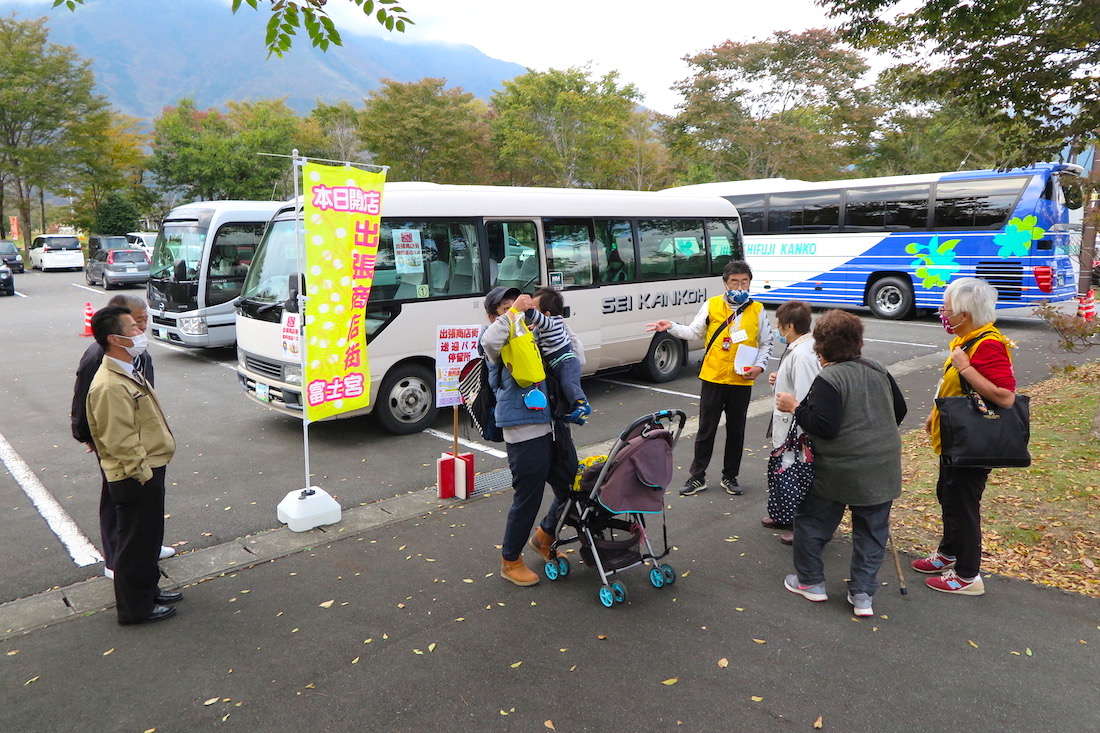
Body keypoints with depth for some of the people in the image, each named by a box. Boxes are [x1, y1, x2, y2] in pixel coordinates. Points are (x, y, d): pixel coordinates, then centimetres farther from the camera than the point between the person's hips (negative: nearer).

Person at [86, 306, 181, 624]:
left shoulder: (127, 373, 10)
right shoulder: (110, 386, -25)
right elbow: (121, 441, -25)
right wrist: (143, 473, -20)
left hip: (149, 470, 10)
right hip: (135, 478, -10)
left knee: (148, 537, 22)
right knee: (136, 542, 5)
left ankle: (148, 590, 38)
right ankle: (135, 607, 19)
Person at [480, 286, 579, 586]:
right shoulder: (500, 345, -5)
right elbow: (490, 341, -31)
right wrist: (512, 314, -19)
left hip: (553, 426, 7)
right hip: (524, 434, -7)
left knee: (573, 487, 17)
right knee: (527, 499, 2)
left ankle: (545, 536, 42)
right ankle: (510, 561, 24)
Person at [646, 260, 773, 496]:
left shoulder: (757, 310, 3)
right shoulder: (711, 305, 1)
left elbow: (766, 343, 9)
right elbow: (694, 332, 1)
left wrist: (759, 366, -5)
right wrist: (671, 327, -14)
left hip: (742, 382, 1)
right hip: (713, 379, -1)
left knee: (736, 431, 11)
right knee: (706, 430, 6)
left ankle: (730, 477, 26)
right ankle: (697, 477, 17)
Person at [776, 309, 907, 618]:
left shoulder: (828, 380, -18)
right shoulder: (878, 370, 5)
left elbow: (825, 427, -24)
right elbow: (899, 410, 16)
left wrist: (795, 407, -14)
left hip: (839, 473, -6)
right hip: (883, 471, 6)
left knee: (811, 522, 14)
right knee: (872, 531, 15)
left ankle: (810, 581, 25)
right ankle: (862, 595, 18)